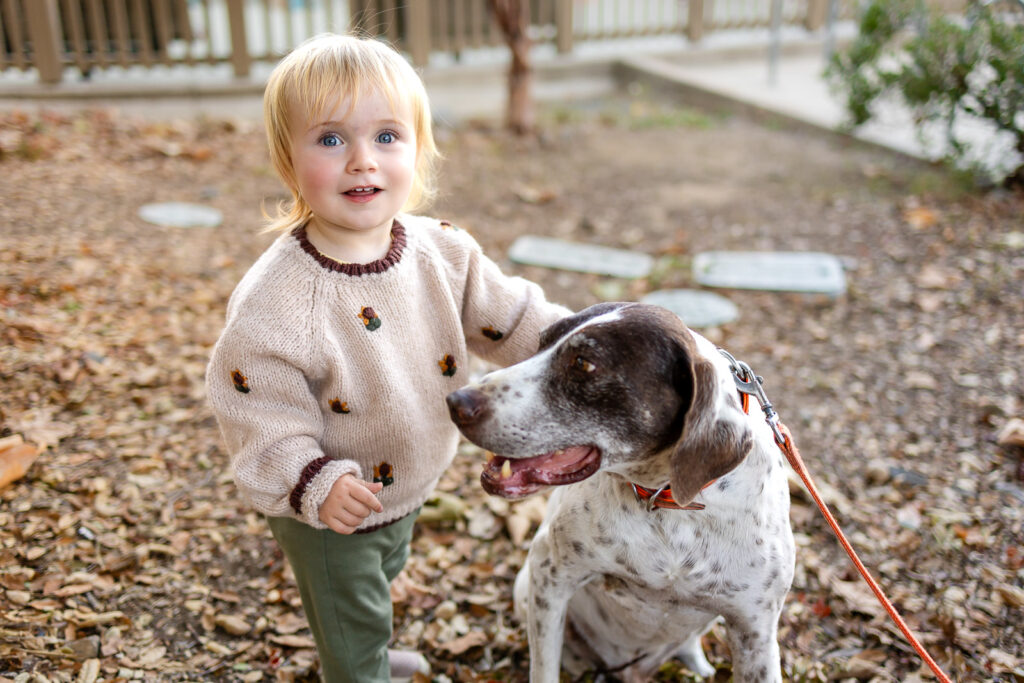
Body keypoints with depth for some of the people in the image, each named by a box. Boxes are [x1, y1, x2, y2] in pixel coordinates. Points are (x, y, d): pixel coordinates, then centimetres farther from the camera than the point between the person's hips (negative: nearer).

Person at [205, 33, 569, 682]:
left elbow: (509, 315, -5)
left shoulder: (442, 251, -15)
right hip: (327, 514, -6)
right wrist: (313, 481, -35)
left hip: (410, 485, 7)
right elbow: (259, 410, -25)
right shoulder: (274, 300, -33)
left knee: (381, 578, 35)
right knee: (351, 626, 17)